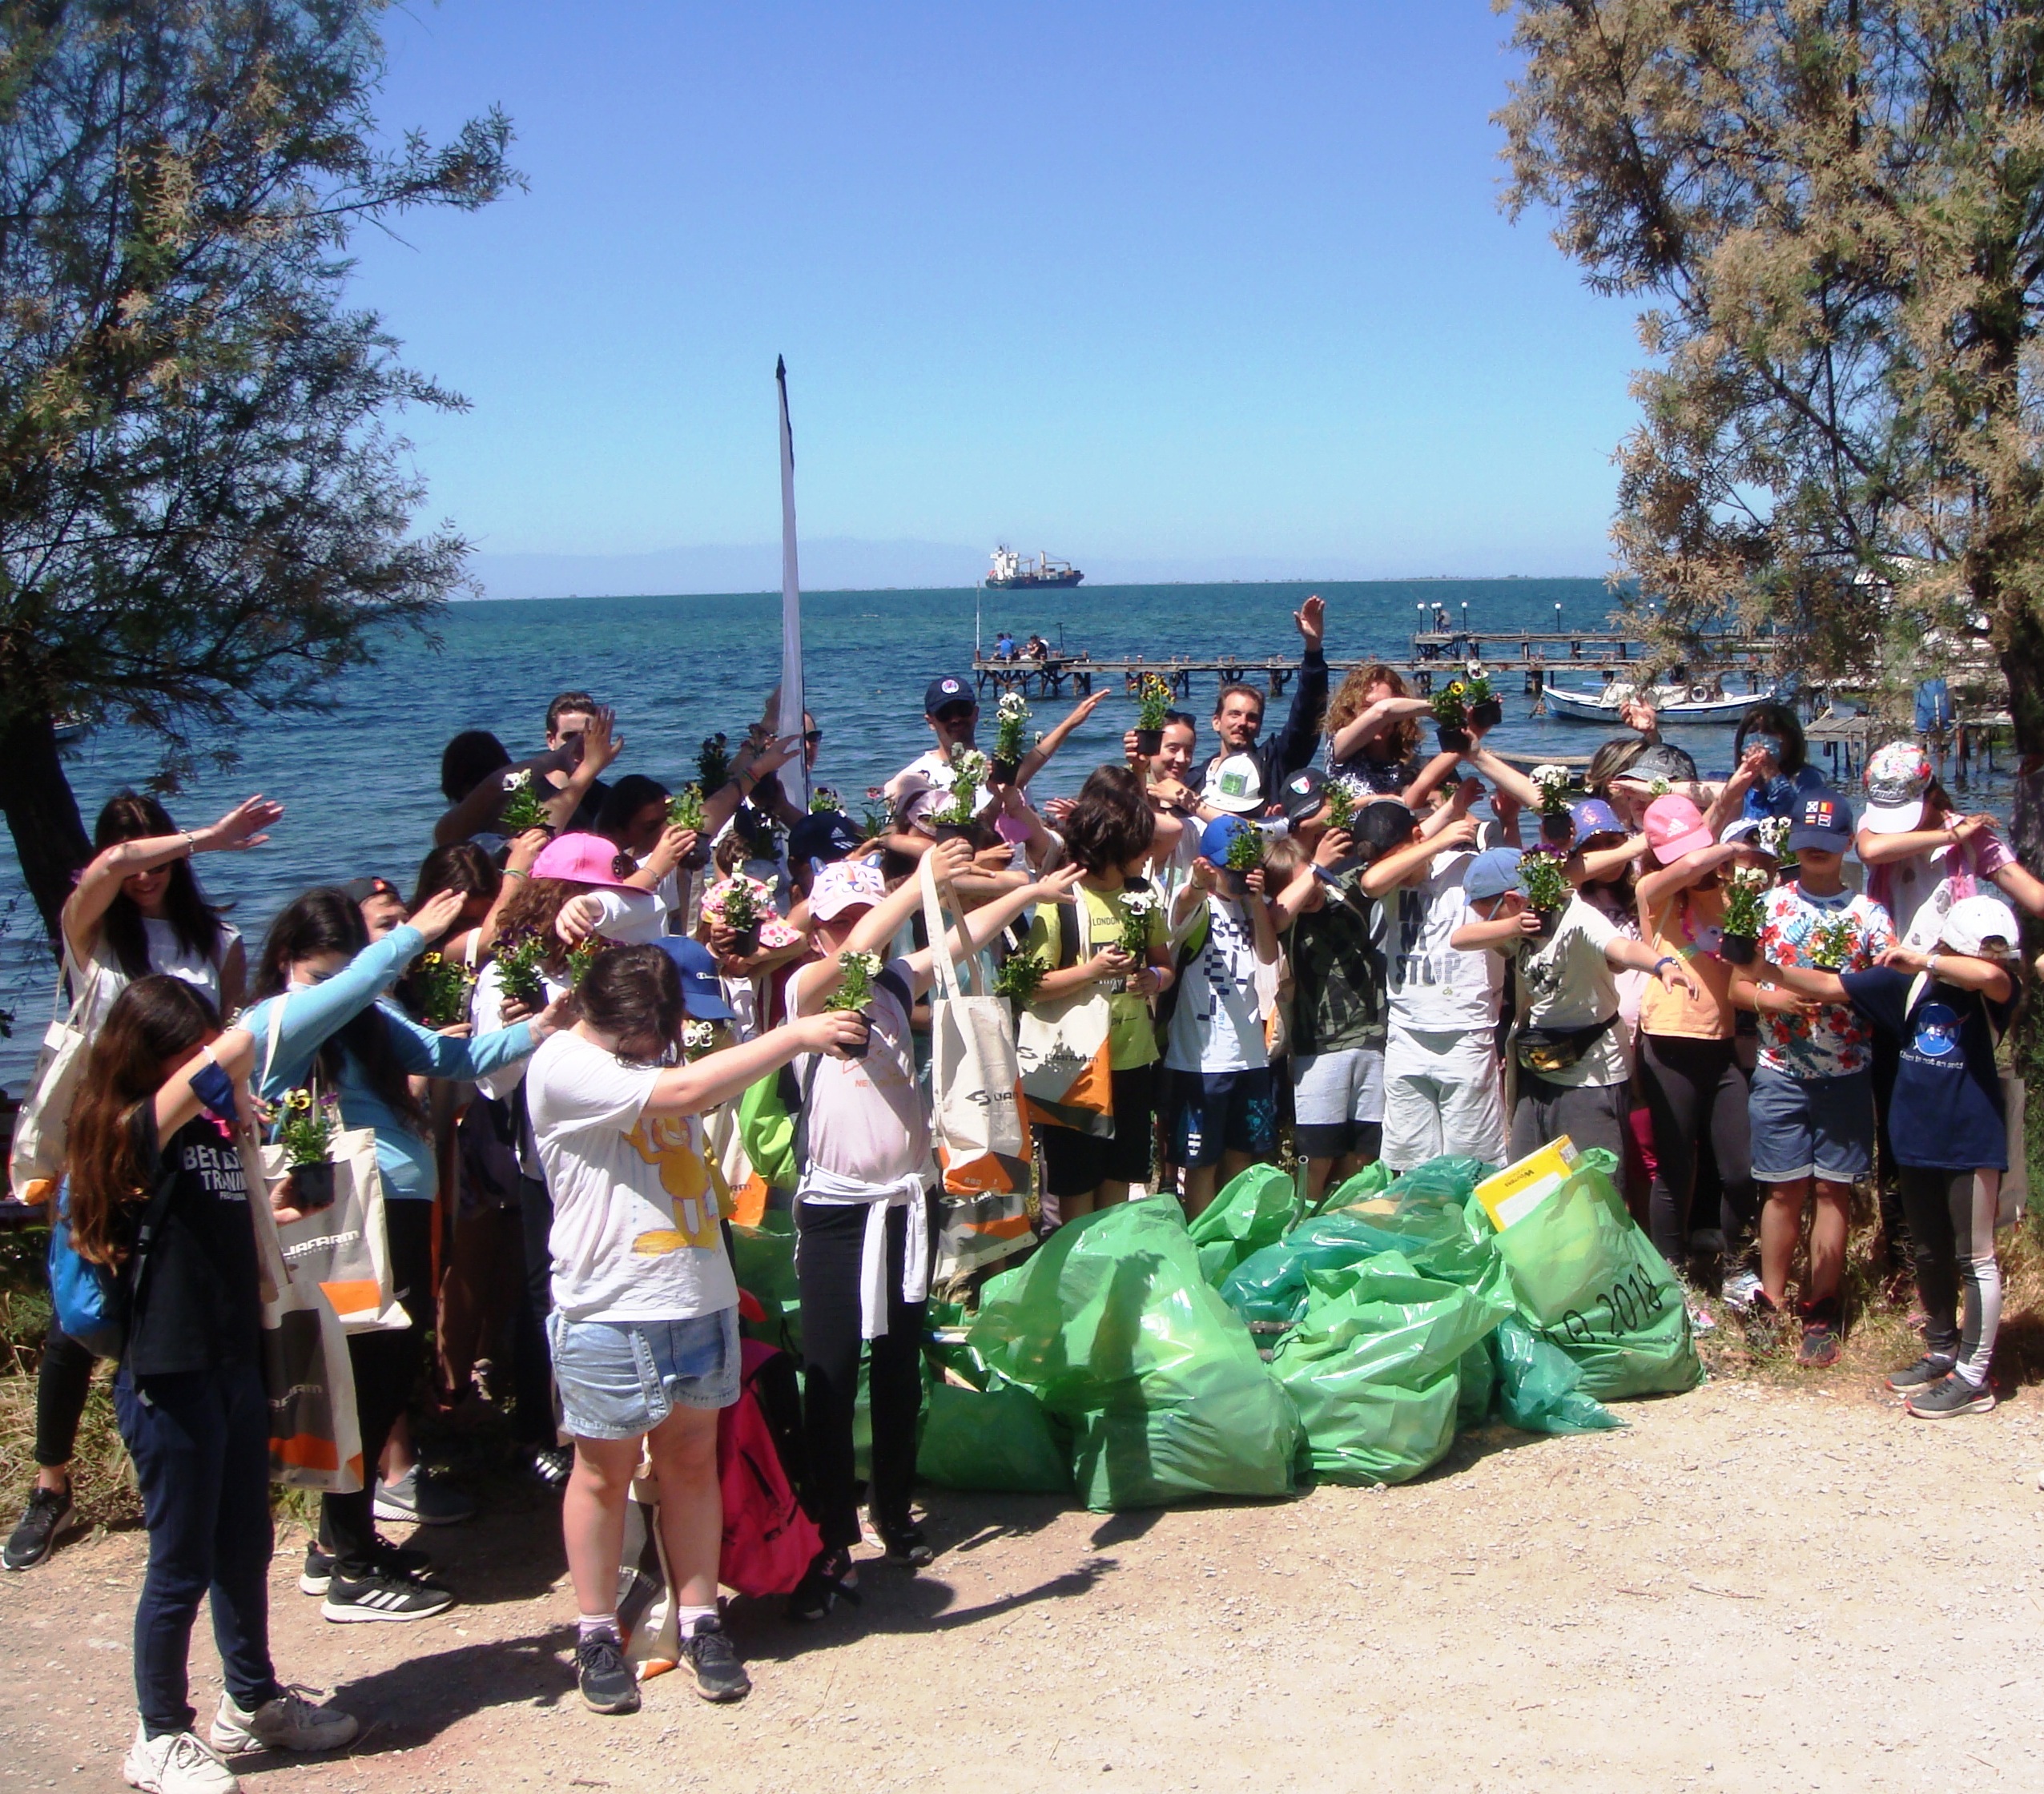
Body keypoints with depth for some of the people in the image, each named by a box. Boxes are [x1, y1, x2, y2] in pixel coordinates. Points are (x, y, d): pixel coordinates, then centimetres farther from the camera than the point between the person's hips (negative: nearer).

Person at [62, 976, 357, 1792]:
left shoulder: (214, 1123, 7)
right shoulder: (136, 1130, -16)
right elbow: (236, 1047, -29)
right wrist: (227, 1070, -9)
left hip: (235, 1363, 8)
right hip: (168, 1378, -8)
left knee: (245, 1547, 20)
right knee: (182, 1564, 4)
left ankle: (253, 1702, 36)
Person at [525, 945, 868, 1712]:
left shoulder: (656, 1044, 10)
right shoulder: (562, 1066, -15)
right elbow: (683, 1092, -24)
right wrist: (796, 1035, -21)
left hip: (700, 1297, 6)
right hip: (609, 1310, -6)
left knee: (692, 1459, 12)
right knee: (605, 1471, 7)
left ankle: (699, 1620, 22)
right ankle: (597, 1634, 21)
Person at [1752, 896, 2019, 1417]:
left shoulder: (1990, 990, -10)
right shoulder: (1909, 981, 1)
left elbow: (1991, 975, -36)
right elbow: (1830, 986, 6)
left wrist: (1925, 961, -26)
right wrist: (1766, 971, -4)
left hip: (1972, 1144, -5)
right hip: (1917, 1140, 5)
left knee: (1975, 1259, -1)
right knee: (1930, 1254, 17)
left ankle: (1973, 1377, 3)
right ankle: (1941, 1352, 32)